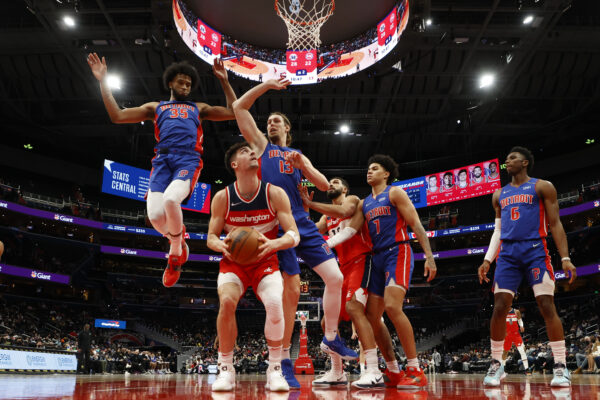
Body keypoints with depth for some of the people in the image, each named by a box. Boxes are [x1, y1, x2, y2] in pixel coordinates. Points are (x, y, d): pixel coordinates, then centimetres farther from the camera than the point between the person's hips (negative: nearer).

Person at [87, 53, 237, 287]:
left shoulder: (199, 109, 31)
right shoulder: (155, 108, 30)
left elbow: (234, 112, 22)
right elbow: (117, 116, 20)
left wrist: (224, 82, 19)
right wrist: (103, 81, 18)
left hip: (188, 160, -1)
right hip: (162, 160, 1)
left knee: (170, 200, -33)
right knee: (155, 215, -23)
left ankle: (175, 253, -7)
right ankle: (179, 240, 13)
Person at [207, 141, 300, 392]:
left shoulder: (275, 194, -10)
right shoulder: (222, 197, -7)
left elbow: (294, 235, -12)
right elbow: (211, 237, -2)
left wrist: (273, 244, -34)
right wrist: (222, 245, -26)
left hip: (265, 262, 0)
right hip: (233, 261, 1)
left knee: (275, 305, -28)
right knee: (226, 301, -29)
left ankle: (275, 369, -7)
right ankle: (226, 369, -10)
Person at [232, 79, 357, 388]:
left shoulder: (298, 156, 26)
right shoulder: (261, 145, 17)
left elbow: (324, 186, 16)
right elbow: (239, 107, 8)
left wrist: (302, 165, 2)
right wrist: (267, 85, 8)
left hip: (303, 223, 5)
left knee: (335, 277, -2)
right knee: (291, 291, -8)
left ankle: (331, 338, 17)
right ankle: (284, 360, 5)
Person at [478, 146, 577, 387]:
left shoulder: (542, 187, 5)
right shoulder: (499, 195, 19)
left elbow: (555, 224, 0)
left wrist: (565, 258, -10)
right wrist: (487, 260, 9)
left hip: (535, 250, -4)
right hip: (508, 253, 4)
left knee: (547, 307, -9)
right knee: (499, 308, -4)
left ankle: (561, 367, 0)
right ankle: (496, 365, 5)